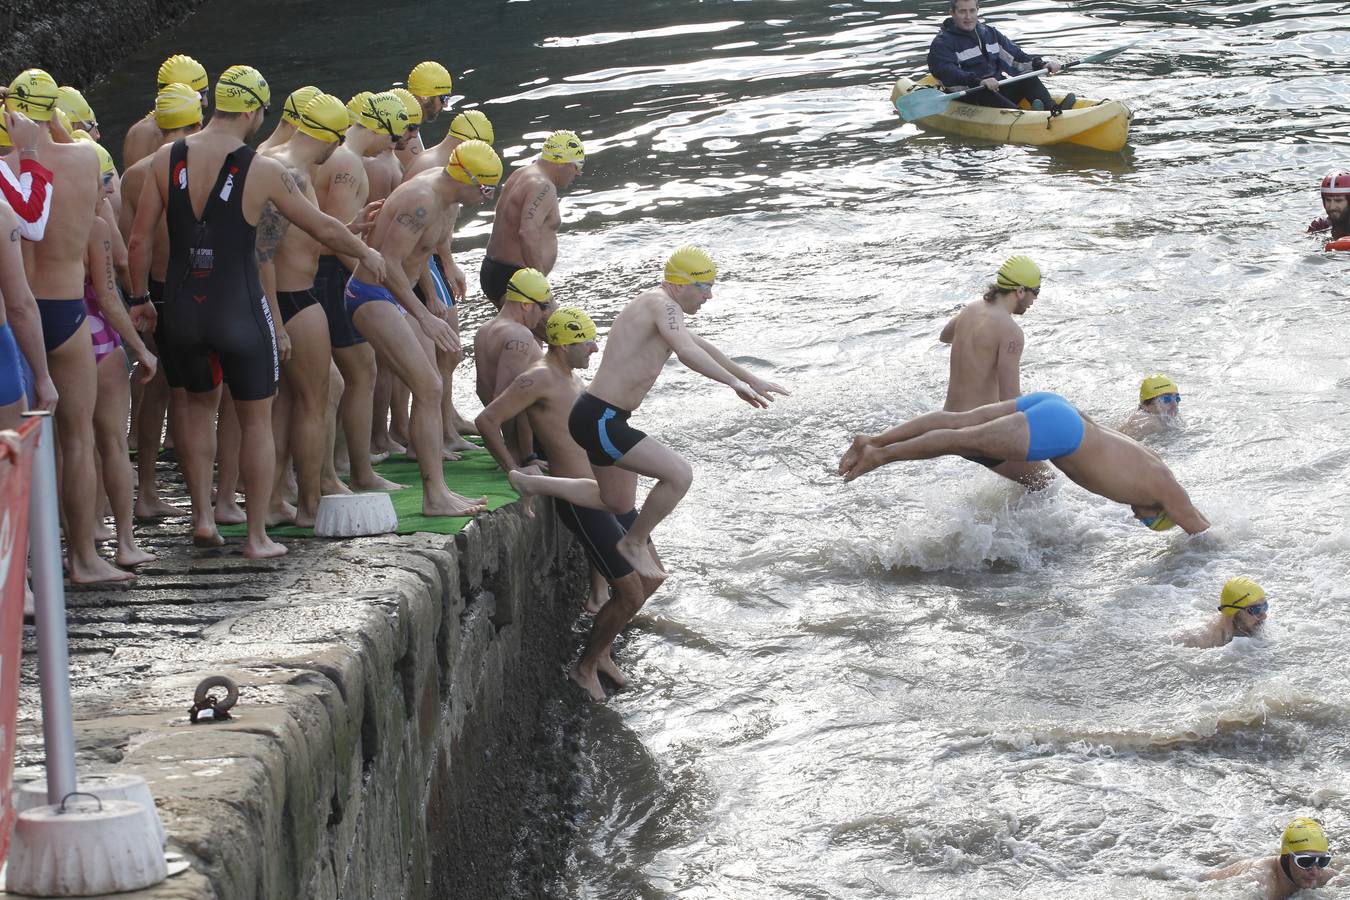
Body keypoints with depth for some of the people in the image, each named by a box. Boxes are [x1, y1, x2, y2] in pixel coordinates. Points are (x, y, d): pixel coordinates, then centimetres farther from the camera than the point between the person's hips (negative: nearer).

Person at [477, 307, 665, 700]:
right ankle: (586, 666, 14)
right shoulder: (538, 380, -17)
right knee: (631, 595, -6)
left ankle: (601, 651, 33)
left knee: (652, 578, 16)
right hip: (581, 503, -10)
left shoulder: (570, 376, 11)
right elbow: (486, 421, -20)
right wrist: (513, 469, -15)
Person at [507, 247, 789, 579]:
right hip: (599, 420, -11)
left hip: (600, 417, 11)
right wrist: (734, 382, -38)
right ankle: (634, 543, 4)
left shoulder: (653, 304, 17)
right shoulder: (664, 306, -16)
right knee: (679, 474, -16)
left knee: (618, 501, 26)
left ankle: (530, 482, 31)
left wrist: (751, 380, 35)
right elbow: (687, 352, -35)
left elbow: (699, 345, 31)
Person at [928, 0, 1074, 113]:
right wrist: (978, 81, -36)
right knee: (985, 94, -36)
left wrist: (1042, 64, 0)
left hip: (998, 91, 6)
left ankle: (1053, 110, -34)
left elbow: (1015, 55, 18)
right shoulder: (942, 43, -3)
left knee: (1029, 79, -13)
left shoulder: (989, 33, 20)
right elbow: (947, 73, -21)